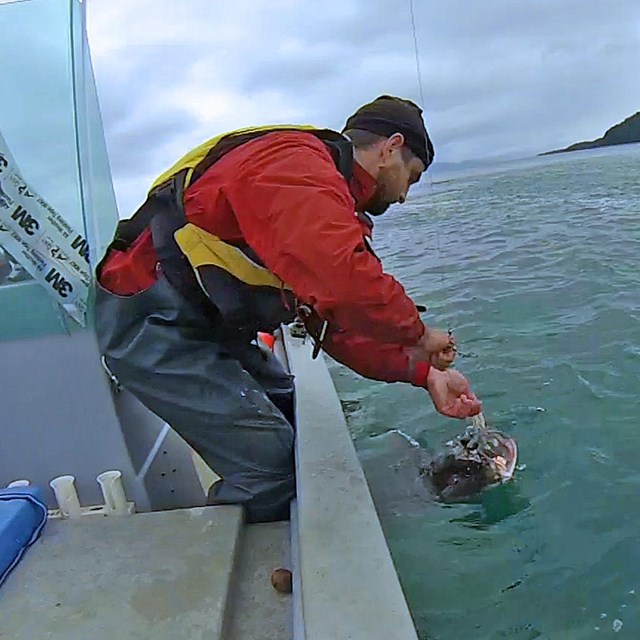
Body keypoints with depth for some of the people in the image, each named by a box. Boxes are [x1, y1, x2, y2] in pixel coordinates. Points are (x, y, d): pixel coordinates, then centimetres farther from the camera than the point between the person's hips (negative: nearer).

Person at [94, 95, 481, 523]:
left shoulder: (328, 194, 15)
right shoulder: (296, 163, -18)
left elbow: (342, 323, 12)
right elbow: (343, 285, -36)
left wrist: (424, 371, 5)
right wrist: (417, 334, -17)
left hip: (202, 324, 11)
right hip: (149, 321, -10)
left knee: (299, 426, 15)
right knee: (271, 464, -13)